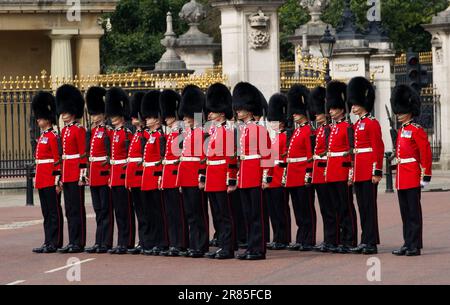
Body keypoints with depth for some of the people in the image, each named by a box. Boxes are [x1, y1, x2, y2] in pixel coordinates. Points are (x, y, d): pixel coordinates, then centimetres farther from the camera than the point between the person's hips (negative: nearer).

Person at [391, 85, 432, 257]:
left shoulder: (416, 130, -9)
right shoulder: (401, 130, 15)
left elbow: (426, 154, -13)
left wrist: (425, 176, -16)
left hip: (412, 177, -8)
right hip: (401, 179, 8)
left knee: (413, 212, -5)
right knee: (405, 213, 10)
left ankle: (415, 246, -2)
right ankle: (408, 244, 15)